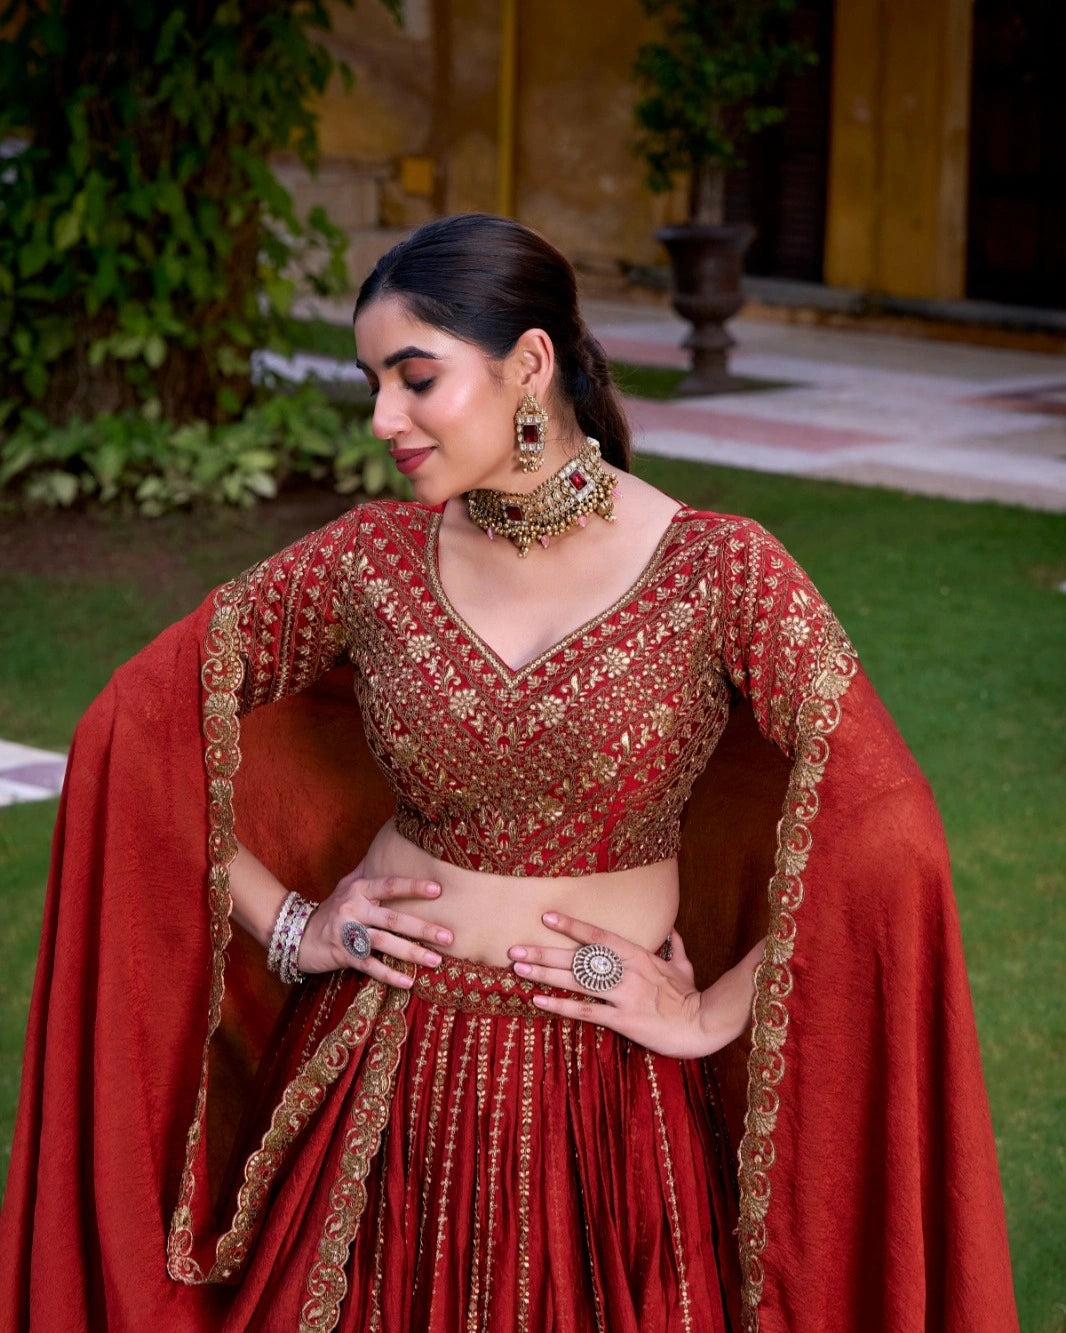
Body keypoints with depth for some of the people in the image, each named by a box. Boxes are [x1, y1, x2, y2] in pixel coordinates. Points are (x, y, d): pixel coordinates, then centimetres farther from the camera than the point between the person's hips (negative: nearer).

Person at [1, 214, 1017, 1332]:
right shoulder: (373, 561, -3)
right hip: (381, 1075, 2)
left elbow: (885, 843, -17)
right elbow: (131, 729, 3)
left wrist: (714, 1015, -12)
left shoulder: (720, 573, -12)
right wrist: (284, 926, 0)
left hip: (605, 1095, -2)